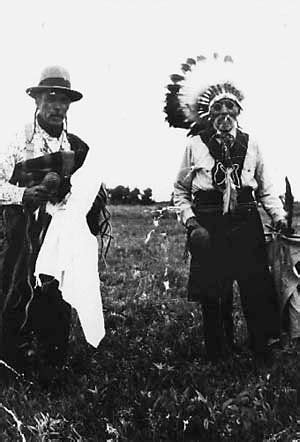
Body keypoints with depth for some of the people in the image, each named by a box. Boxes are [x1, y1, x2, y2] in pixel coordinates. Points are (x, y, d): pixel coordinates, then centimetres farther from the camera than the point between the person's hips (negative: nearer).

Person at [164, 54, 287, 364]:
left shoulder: (250, 145, 8)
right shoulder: (195, 146, 3)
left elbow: (265, 188, 13)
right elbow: (180, 189, 9)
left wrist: (278, 215, -1)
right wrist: (189, 219, -4)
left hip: (247, 226, 1)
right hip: (209, 229, -1)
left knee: (257, 291, 0)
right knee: (212, 297, 6)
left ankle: (261, 351, 19)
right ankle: (216, 353, 25)